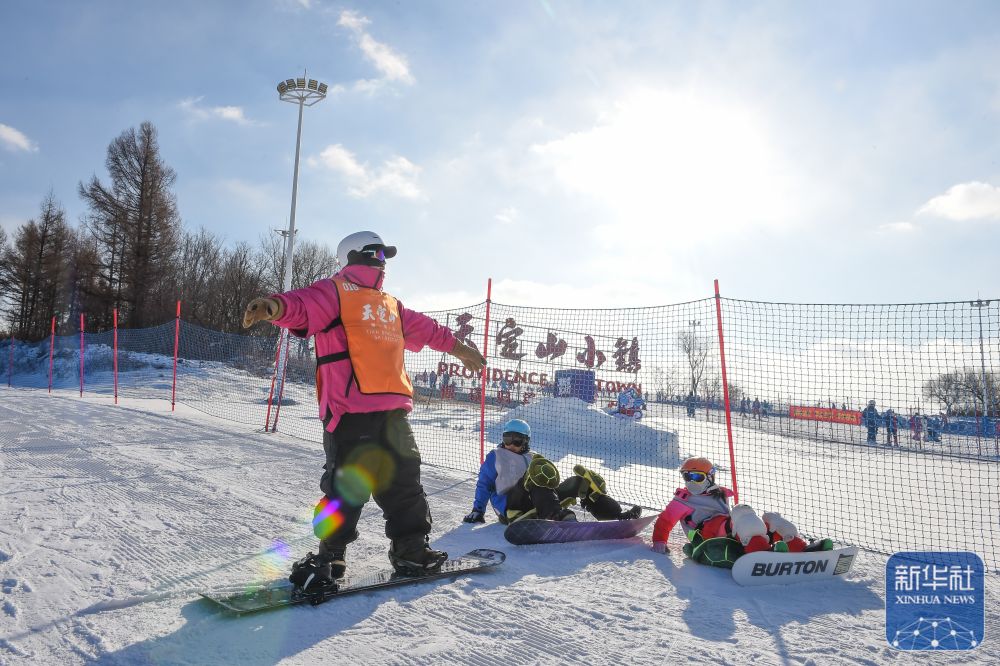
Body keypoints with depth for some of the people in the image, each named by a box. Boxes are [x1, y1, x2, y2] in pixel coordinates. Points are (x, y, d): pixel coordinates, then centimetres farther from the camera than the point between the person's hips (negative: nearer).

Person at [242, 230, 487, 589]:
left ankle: (411, 549, 27)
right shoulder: (335, 291, 2)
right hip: (350, 411, -7)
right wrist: (275, 307, -40)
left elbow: (424, 328, 38)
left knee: (404, 481, 14)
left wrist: (456, 346, 46)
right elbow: (303, 304, -18)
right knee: (347, 486, -5)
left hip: (392, 411, 8)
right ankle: (329, 556, 10)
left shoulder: (389, 305, 25)